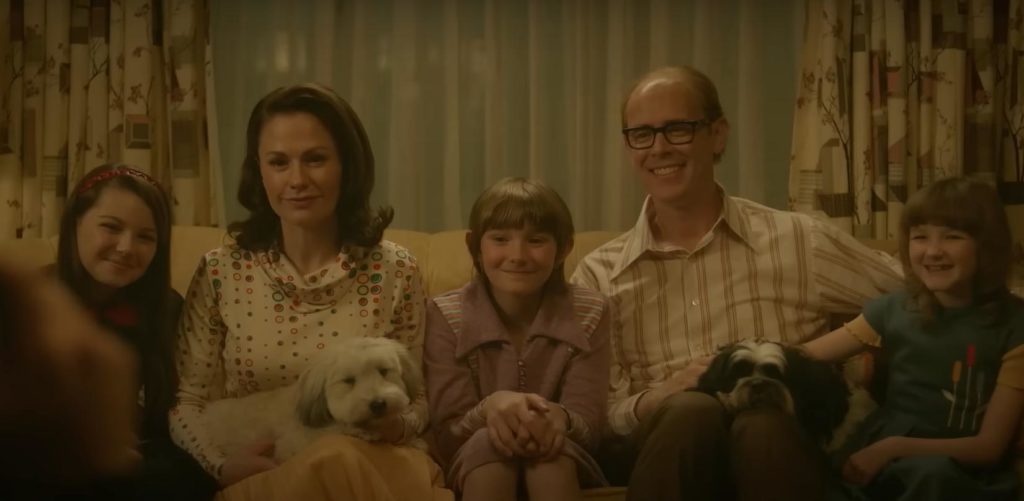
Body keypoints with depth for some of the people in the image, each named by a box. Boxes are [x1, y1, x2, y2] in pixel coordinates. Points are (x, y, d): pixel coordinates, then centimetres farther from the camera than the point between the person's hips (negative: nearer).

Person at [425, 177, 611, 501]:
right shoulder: (446, 316, -4)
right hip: (478, 470, 0)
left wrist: (558, 419, -34)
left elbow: (588, 425, -9)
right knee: (487, 442, -34)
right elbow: (447, 435, -10)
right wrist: (489, 408, -33)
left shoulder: (588, 315, -1)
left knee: (553, 444, -33)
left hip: (562, 468, 1)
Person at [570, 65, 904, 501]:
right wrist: (652, 402, -19)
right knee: (691, 412, -34)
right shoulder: (598, 275, 8)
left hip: (773, 451, 0)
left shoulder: (798, 242, 5)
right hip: (655, 451, 0)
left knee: (763, 423, -35)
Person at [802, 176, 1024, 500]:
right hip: (880, 460, 2)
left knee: (932, 471, -37)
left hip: (962, 474, -2)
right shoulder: (893, 310, 4)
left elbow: (990, 445, -9)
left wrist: (894, 448, -19)